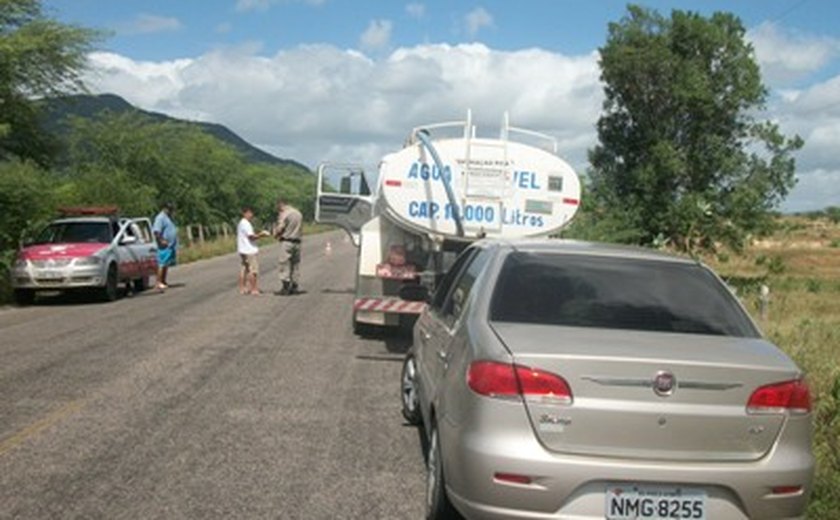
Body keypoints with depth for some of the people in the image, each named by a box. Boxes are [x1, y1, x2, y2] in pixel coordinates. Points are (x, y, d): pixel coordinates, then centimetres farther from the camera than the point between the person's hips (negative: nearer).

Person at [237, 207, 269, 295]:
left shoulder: (241, 223, 18)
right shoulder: (246, 224, -14)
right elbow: (251, 236, -19)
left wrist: (259, 234, 12)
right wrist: (262, 234, -10)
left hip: (242, 250, 10)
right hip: (249, 251, -10)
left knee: (243, 269, 10)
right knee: (253, 269, -6)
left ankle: (242, 288, 11)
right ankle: (254, 289, -5)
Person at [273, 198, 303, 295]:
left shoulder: (284, 214, -10)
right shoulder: (299, 214, 13)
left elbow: (280, 228, -12)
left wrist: (275, 234, 7)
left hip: (286, 241, -7)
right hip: (297, 241, 7)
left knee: (285, 264, -2)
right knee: (295, 264, 11)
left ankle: (286, 288, -4)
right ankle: (294, 286, 13)